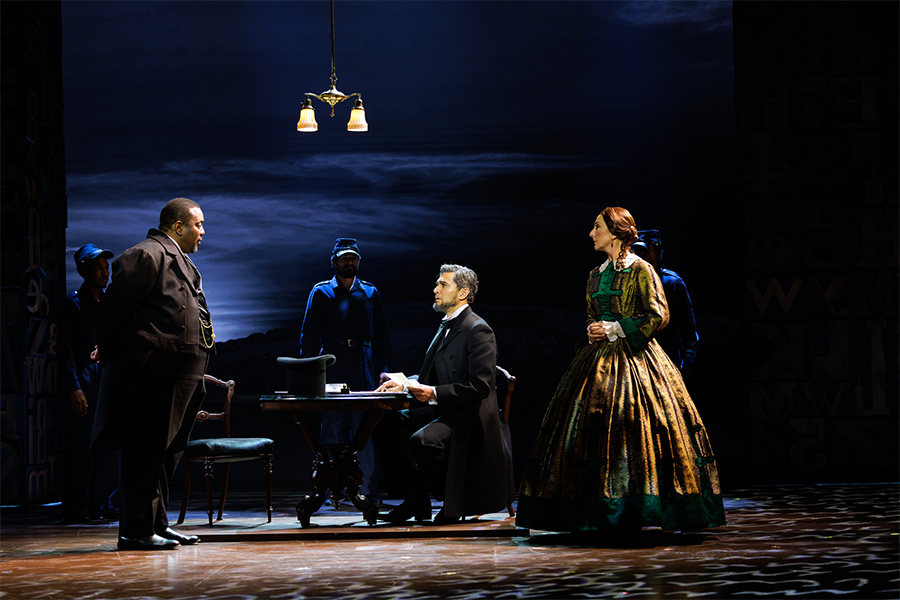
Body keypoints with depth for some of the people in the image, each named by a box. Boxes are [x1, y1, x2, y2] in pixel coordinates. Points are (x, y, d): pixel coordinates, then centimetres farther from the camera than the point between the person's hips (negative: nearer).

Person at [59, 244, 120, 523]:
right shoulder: (74, 303, -1)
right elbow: (67, 350, -6)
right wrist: (74, 388, -14)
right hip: (83, 381, -6)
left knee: (109, 445, 4)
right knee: (81, 447, -5)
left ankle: (104, 505, 10)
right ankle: (76, 509, 0)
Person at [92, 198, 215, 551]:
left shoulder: (180, 263, 22)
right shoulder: (146, 255, -10)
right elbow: (114, 304, -13)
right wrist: (108, 349, -2)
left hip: (180, 374, 10)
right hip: (154, 372, -10)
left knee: (167, 449, 13)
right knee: (147, 450, -7)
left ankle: (155, 524, 21)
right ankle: (136, 531, -4)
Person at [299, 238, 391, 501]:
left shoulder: (369, 292, 15)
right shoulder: (321, 292, 10)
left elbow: (381, 335, 16)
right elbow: (309, 336, 8)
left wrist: (383, 369, 4)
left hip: (365, 369, 1)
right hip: (332, 368, -1)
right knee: (333, 429, -1)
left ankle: (367, 489, -5)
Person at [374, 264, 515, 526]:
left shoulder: (477, 330, -13)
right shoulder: (446, 327, 17)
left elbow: (480, 387, -21)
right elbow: (431, 376, 23)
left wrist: (435, 394, -24)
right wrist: (404, 384, 5)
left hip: (468, 417, -10)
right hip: (441, 411, 10)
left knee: (421, 440, -33)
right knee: (386, 425, -1)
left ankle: (453, 503, -10)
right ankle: (416, 500, 6)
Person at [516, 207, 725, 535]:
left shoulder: (640, 270, -5)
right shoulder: (596, 275, 16)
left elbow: (658, 315, -11)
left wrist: (614, 330, -12)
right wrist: (593, 332, 3)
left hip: (634, 358, -7)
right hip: (599, 358, 7)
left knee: (634, 427, -11)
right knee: (591, 430, 0)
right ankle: (601, 515, 4)